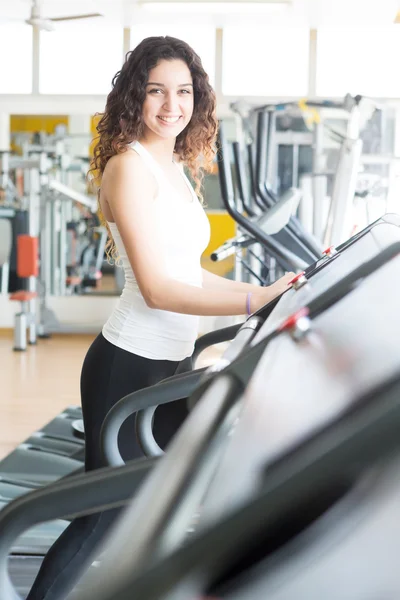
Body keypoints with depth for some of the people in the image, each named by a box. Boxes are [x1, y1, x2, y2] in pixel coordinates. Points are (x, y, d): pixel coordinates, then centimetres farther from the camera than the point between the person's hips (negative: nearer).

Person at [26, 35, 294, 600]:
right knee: (102, 517, -1)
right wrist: (256, 302, -27)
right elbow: (156, 288, -22)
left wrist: (261, 287, 10)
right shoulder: (129, 167, -15)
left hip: (175, 364, 9)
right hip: (129, 366, -9)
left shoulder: (179, 169, 12)